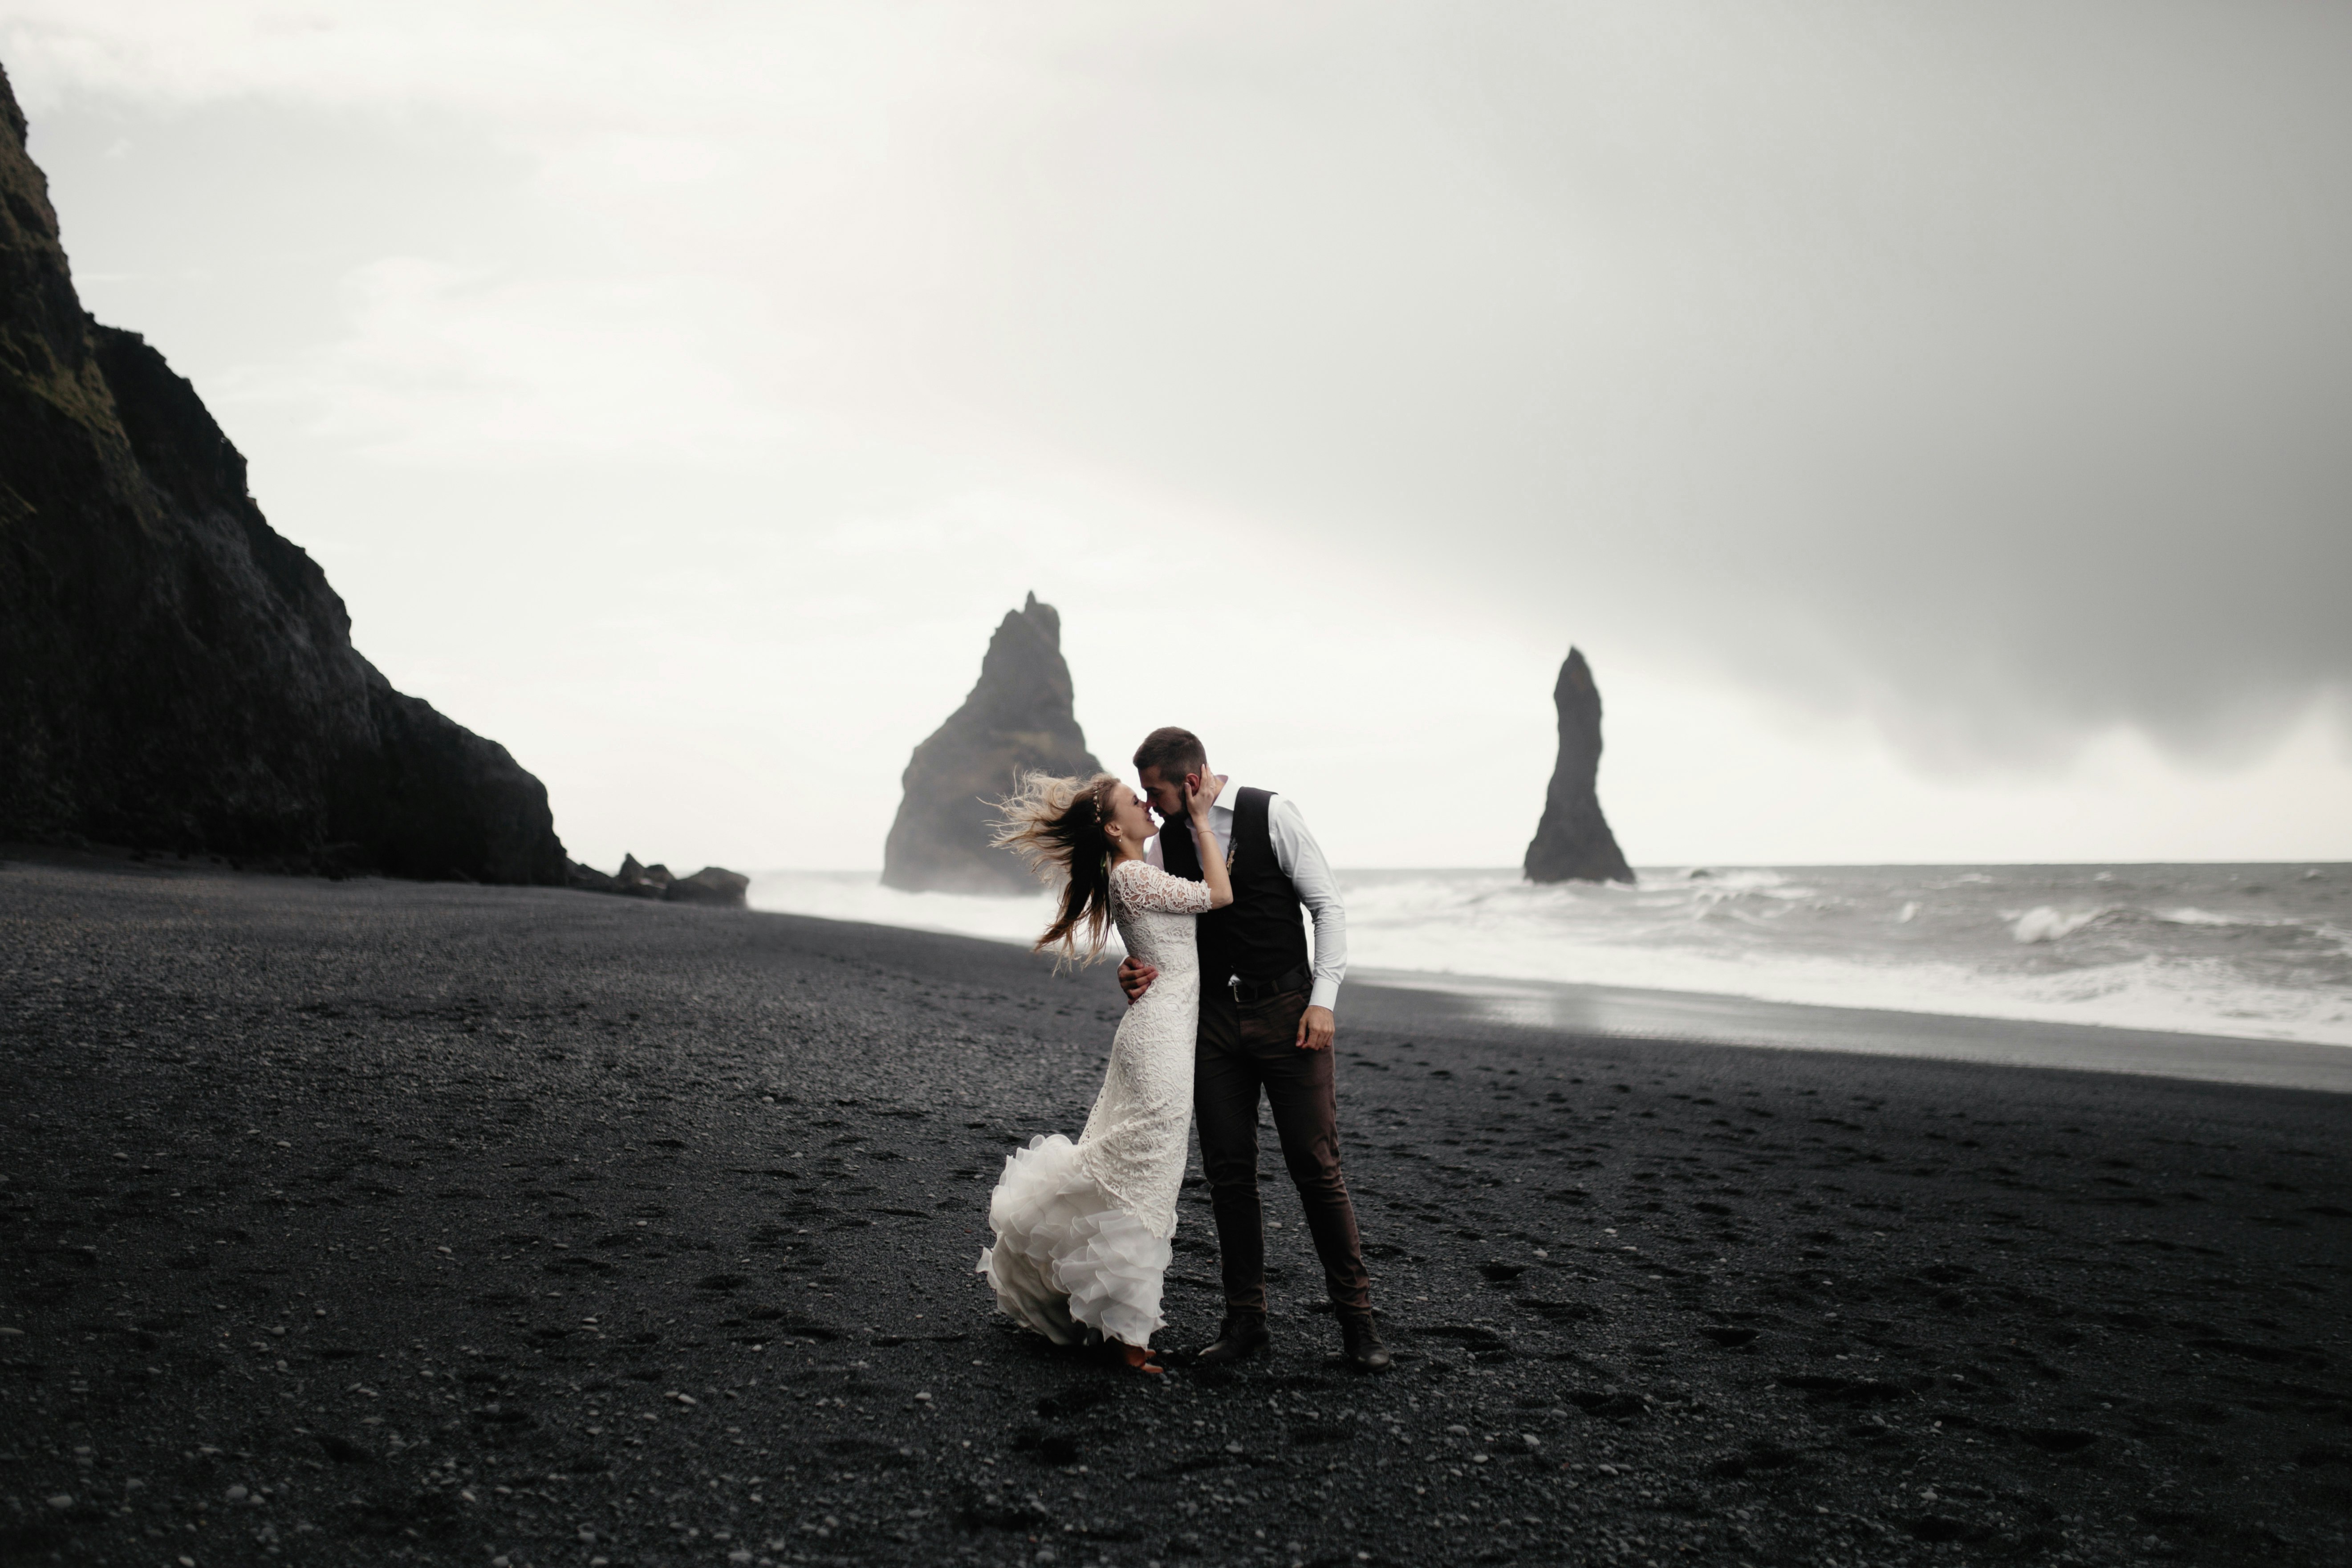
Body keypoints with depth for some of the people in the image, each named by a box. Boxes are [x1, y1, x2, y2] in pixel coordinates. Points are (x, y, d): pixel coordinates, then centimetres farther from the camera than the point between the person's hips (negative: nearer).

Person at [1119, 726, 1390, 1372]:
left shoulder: (1271, 815, -6)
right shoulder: (1165, 842, 5)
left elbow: (1327, 906, -5)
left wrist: (1323, 998, -13)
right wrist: (1137, 969, -15)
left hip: (1287, 1010, -4)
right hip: (1213, 1019, 4)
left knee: (1317, 1167, -1)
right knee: (1228, 1173, 6)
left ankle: (1356, 1317, 11)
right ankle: (1244, 1319, 18)